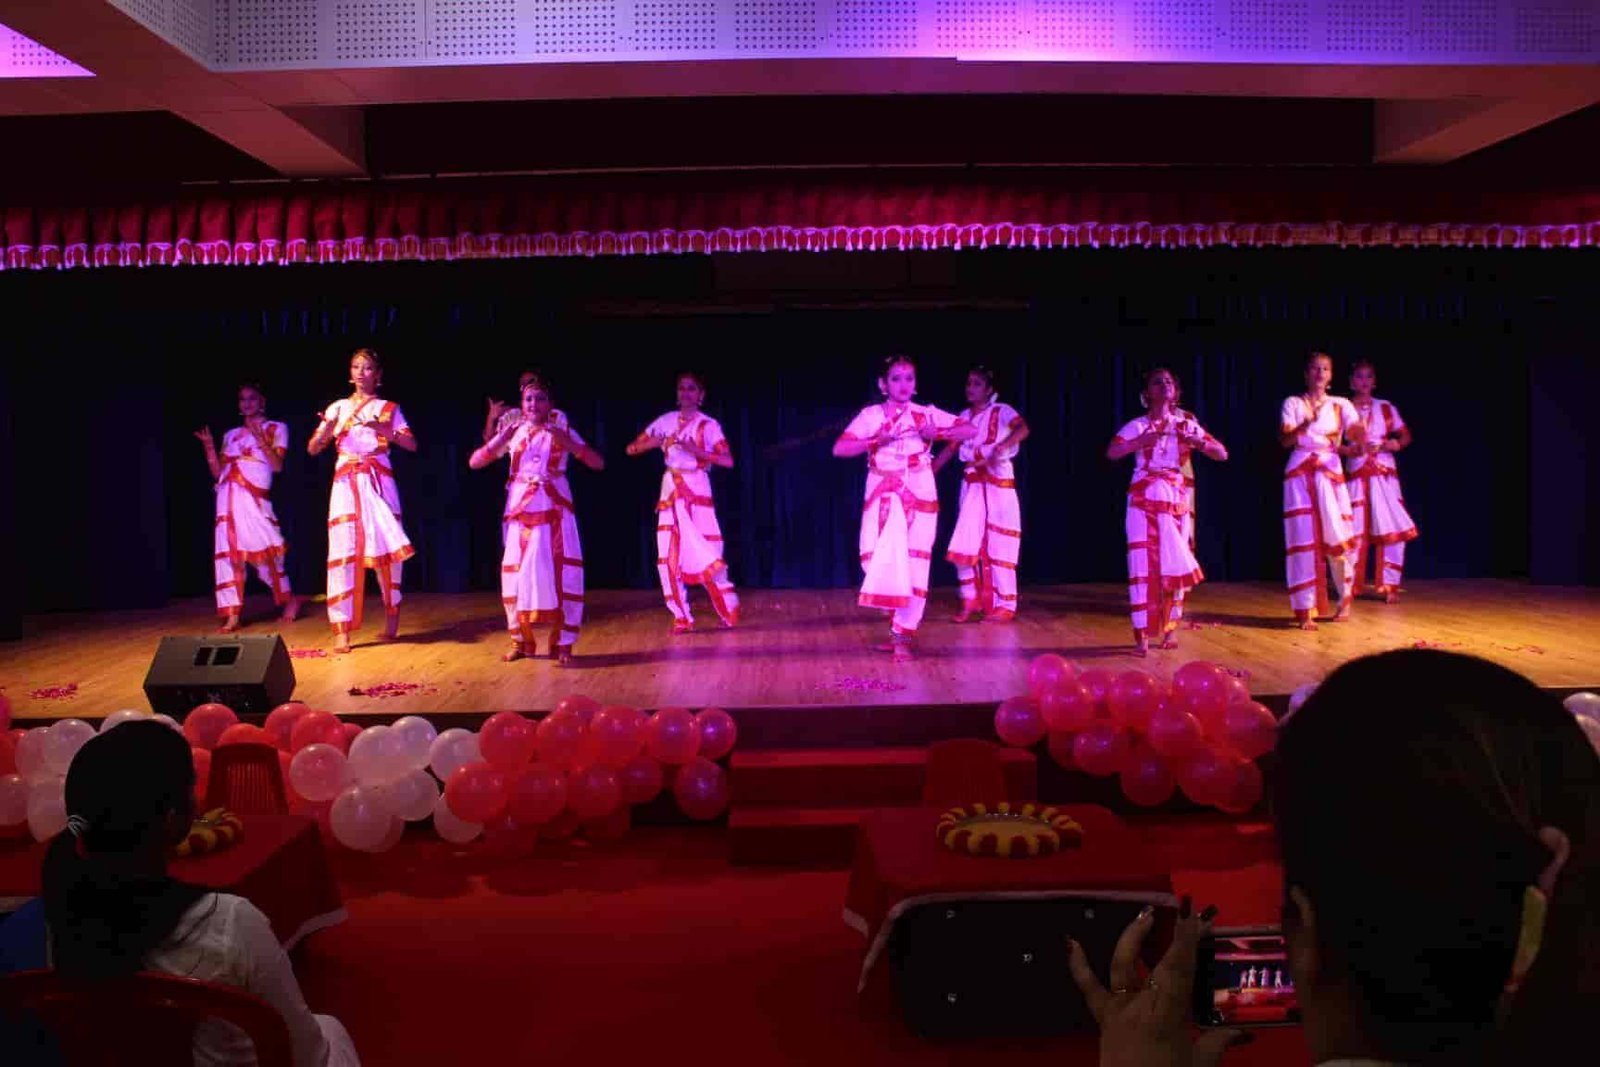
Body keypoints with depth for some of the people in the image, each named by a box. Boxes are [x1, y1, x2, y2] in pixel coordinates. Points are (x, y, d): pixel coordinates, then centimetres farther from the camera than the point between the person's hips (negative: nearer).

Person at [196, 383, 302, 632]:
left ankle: (289, 599, 13)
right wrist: (209, 446, 6)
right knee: (229, 552, -1)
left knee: (263, 550, -6)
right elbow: (218, 473, 17)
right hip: (227, 498, 5)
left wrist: (260, 439, -13)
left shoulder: (276, 429, 8)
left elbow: (278, 465, -5)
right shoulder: (231, 435, 21)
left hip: (254, 498, -5)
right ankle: (232, 615, 0)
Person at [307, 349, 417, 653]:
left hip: (379, 484, -1)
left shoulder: (389, 408, 9)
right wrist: (325, 431, -13)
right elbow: (312, 449, 8)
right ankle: (341, 630, -8)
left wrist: (386, 431, -22)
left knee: (386, 547, -3)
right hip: (346, 484, 1)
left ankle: (391, 616, 18)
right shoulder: (338, 408, 13)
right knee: (344, 550, -7)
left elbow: (412, 445, -4)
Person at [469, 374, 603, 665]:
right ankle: (521, 640, 14)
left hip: (554, 510, -1)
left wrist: (567, 442, -19)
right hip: (521, 510, 1)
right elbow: (474, 462, 1)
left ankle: (562, 643, 2)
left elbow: (598, 463, -6)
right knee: (516, 572, 0)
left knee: (562, 572, -6)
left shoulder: (563, 431, 3)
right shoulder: (512, 432, 7)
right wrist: (500, 438, -13)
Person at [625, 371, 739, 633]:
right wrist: (651, 443, -14)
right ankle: (681, 617, 9)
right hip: (670, 490, 4)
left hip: (697, 491, -4)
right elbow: (631, 449, 6)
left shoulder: (708, 424, -3)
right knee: (669, 555, 0)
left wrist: (696, 450, -22)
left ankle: (729, 612, 13)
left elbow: (728, 460, -14)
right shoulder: (666, 421, 6)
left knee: (706, 554, -4)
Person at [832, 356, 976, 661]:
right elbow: (839, 449, -6)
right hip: (882, 497, 1)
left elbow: (971, 430, 0)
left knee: (914, 564, -5)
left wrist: (937, 434, -15)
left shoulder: (926, 414, 3)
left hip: (918, 496, -1)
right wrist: (876, 441, -17)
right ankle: (899, 627, 16)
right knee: (883, 562, -2)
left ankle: (902, 635, -2)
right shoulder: (870, 416, 3)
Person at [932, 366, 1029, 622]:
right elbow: (951, 448, 13)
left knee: (997, 544, -3)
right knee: (965, 545, 0)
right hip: (972, 484, 5)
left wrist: (1003, 445, -44)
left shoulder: (1001, 411, -7)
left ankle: (1004, 606, 4)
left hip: (998, 484, -5)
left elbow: (1023, 429, -26)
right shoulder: (965, 416, 10)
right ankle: (971, 600, 13)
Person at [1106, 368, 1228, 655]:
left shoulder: (1187, 425, 9)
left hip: (1176, 501, 3)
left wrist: (1198, 442, -14)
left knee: (1177, 566, 5)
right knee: (1144, 565, -6)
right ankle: (1142, 636, -3)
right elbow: (1111, 452, -15)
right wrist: (1142, 441, -28)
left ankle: (1170, 629, 20)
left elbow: (1222, 454, 5)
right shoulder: (1138, 425, 0)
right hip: (1144, 501, -3)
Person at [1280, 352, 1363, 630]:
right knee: (1304, 539, -5)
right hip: (1300, 474, -1)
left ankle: (1342, 600, 18)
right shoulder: (1293, 404, 6)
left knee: (1337, 537, -4)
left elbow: (1357, 435, -6)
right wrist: (1305, 424, -27)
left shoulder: (1341, 405, 9)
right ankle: (1306, 610, -1)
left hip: (1330, 473, 1)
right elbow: (1285, 440, -8)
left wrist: (1359, 430, -30)